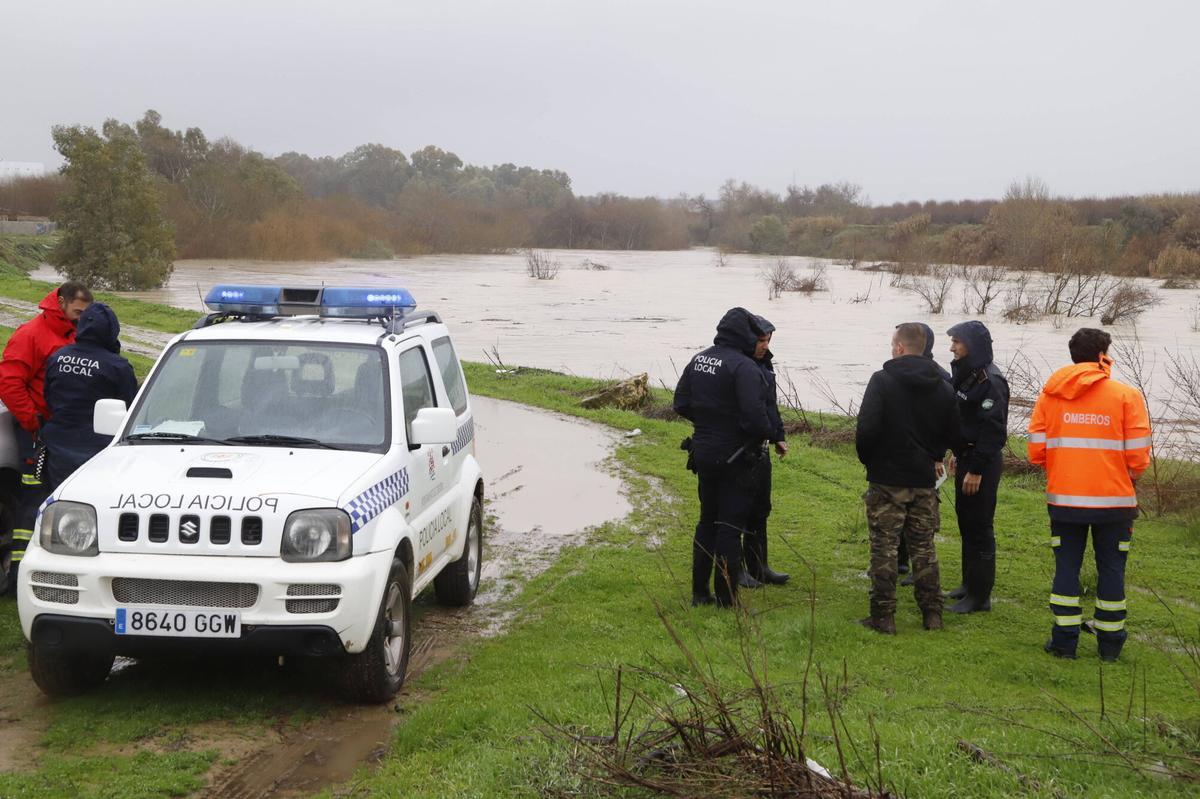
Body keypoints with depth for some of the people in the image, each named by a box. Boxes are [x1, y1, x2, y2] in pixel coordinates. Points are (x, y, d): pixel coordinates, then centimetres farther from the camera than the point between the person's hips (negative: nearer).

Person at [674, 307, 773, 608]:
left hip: (703, 452, 7)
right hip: (734, 457, -7)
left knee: (707, 521, 18)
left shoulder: (698, 361, 4)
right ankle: (726, 599, 6)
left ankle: (699, 592, 25)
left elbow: (681, 404, 9)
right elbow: (754, 415, -26)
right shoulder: (743, 366, -20)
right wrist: (764, 434, -7)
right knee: (730, 526, 1)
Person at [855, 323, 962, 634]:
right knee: (924, 547, 14)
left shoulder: (882, 380, -12)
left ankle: (883, 617, 2)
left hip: (887, 479, -5)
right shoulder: (942, 387, 5)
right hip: (924, 480, 5)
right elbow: (953, 435, 9)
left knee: (884, 549, 1)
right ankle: (932, 614, 17)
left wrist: (866, 457, -1)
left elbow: (867, 428, -20)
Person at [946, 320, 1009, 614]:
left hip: (982, 463, -10)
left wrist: (976, 469, -22)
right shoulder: (967, 374, 11)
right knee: (966, 522, 17)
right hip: (967, 457, 10)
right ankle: (970, 583, 28)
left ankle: (980, 595, 2)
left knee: (979, 528, -4)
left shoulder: (990, 381, -18)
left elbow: (993, 430, -22)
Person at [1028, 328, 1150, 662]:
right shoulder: (1126, 395, -8)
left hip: (1064, 497, 2)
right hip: (1113, 499, -2)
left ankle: (1064, 640, 13)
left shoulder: (1050, 394, -1)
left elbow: (1036, 450, -1)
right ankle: (1110, 644, 18)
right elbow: (1138, 456, -9)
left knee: (1066, 566, 11)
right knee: (1111, 569, 11)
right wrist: (1129, 475, 13)